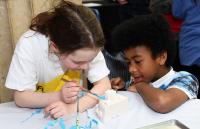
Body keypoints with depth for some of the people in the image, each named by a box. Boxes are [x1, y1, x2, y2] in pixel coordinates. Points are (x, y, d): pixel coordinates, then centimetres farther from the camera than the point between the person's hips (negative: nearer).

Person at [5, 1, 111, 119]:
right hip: (39, 115, -2)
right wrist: (59, 97, -34)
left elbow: (104, 85, -19)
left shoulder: (88, 47, -20)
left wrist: (74, 106, -34)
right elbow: (20, 97, -19)